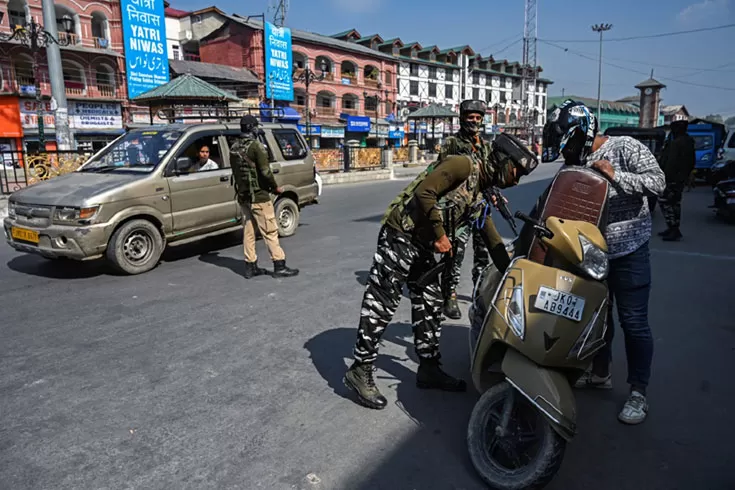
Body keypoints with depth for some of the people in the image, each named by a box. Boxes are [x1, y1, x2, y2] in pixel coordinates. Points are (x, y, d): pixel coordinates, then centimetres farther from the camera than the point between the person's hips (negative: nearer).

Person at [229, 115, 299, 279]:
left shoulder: (234, 148, 8)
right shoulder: (255, 146, -14)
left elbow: (235, 171, 14)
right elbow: (265, 171, -18)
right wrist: (275, 187, -5)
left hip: (243, 196, 7)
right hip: (259, 196, -7)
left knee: (248, 231, 11)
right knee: (270, 231, -3)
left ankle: (250, 267, 15)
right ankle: (279, 267, 0)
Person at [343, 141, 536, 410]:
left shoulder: (482, 191, 17)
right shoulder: (464, 165, -11)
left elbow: (491, 238, 20)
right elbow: (424, 192, -22)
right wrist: (440, 235, -16)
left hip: (422, 244, 10)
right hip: (400, 234, -10)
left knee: (430, 304, 11)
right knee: (381, 304, -6)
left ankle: (429, 368, 23)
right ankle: (360, 370, 4)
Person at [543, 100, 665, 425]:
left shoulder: (626, 148, -11)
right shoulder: (574, 164, 7)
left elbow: (657, 182, -20)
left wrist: (615, 175, -26)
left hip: (628, 252, -6)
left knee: (633, 323, 1)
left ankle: (638, 394, 14)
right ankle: (600, 374, 36)